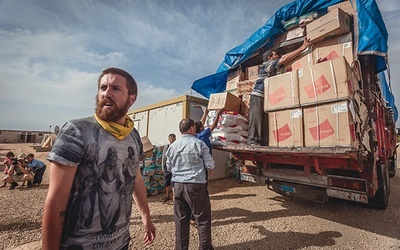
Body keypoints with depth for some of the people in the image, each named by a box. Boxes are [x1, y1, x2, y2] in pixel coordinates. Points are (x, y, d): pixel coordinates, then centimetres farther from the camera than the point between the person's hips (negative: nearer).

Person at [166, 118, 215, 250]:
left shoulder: (173, 146, 2)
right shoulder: (199, 144, -10)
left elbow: (169, 167, 11)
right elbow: (210, 166, -7)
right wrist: (200, 166, 15)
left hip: (178, 185, 5)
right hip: (196, 185, -4)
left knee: (180, 219, 16)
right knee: (203, 218, 11)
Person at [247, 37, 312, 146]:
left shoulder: (273, 68, 26)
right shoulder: (267, 64, -2)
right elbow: (285, 58, -9)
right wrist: (302, 47, -7)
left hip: (266, 97, 9)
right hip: (258, 96, -9)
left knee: (265, 120, 0)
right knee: (256, 119, -14)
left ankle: (264, 142, -1)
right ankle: (252, 141, -15)